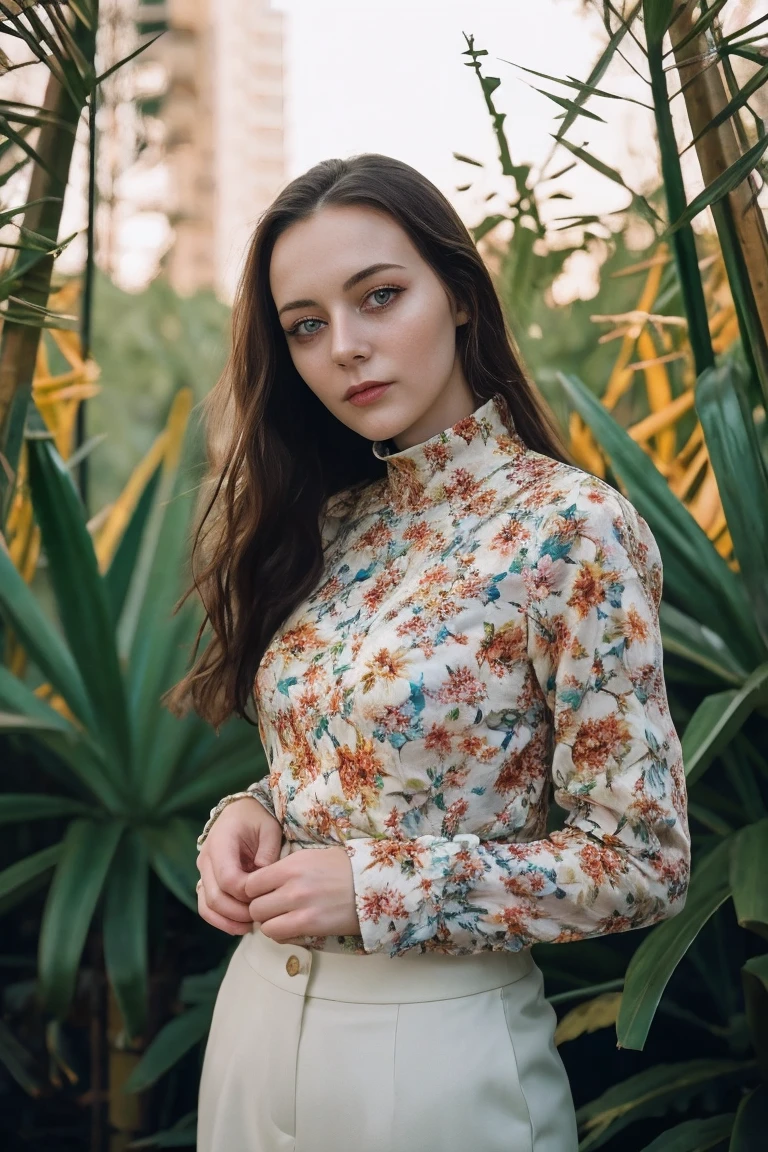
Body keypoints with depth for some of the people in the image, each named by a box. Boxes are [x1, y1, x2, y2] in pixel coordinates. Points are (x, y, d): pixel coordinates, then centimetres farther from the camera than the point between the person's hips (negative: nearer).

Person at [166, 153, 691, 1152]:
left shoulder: (571, 528, -16)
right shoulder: (328, 526, 2)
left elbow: (642, 863, -15)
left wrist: (379, 886, -20)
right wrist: (248, 812, -8)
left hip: (435, 1041, -5)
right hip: (257, 1012, 6)